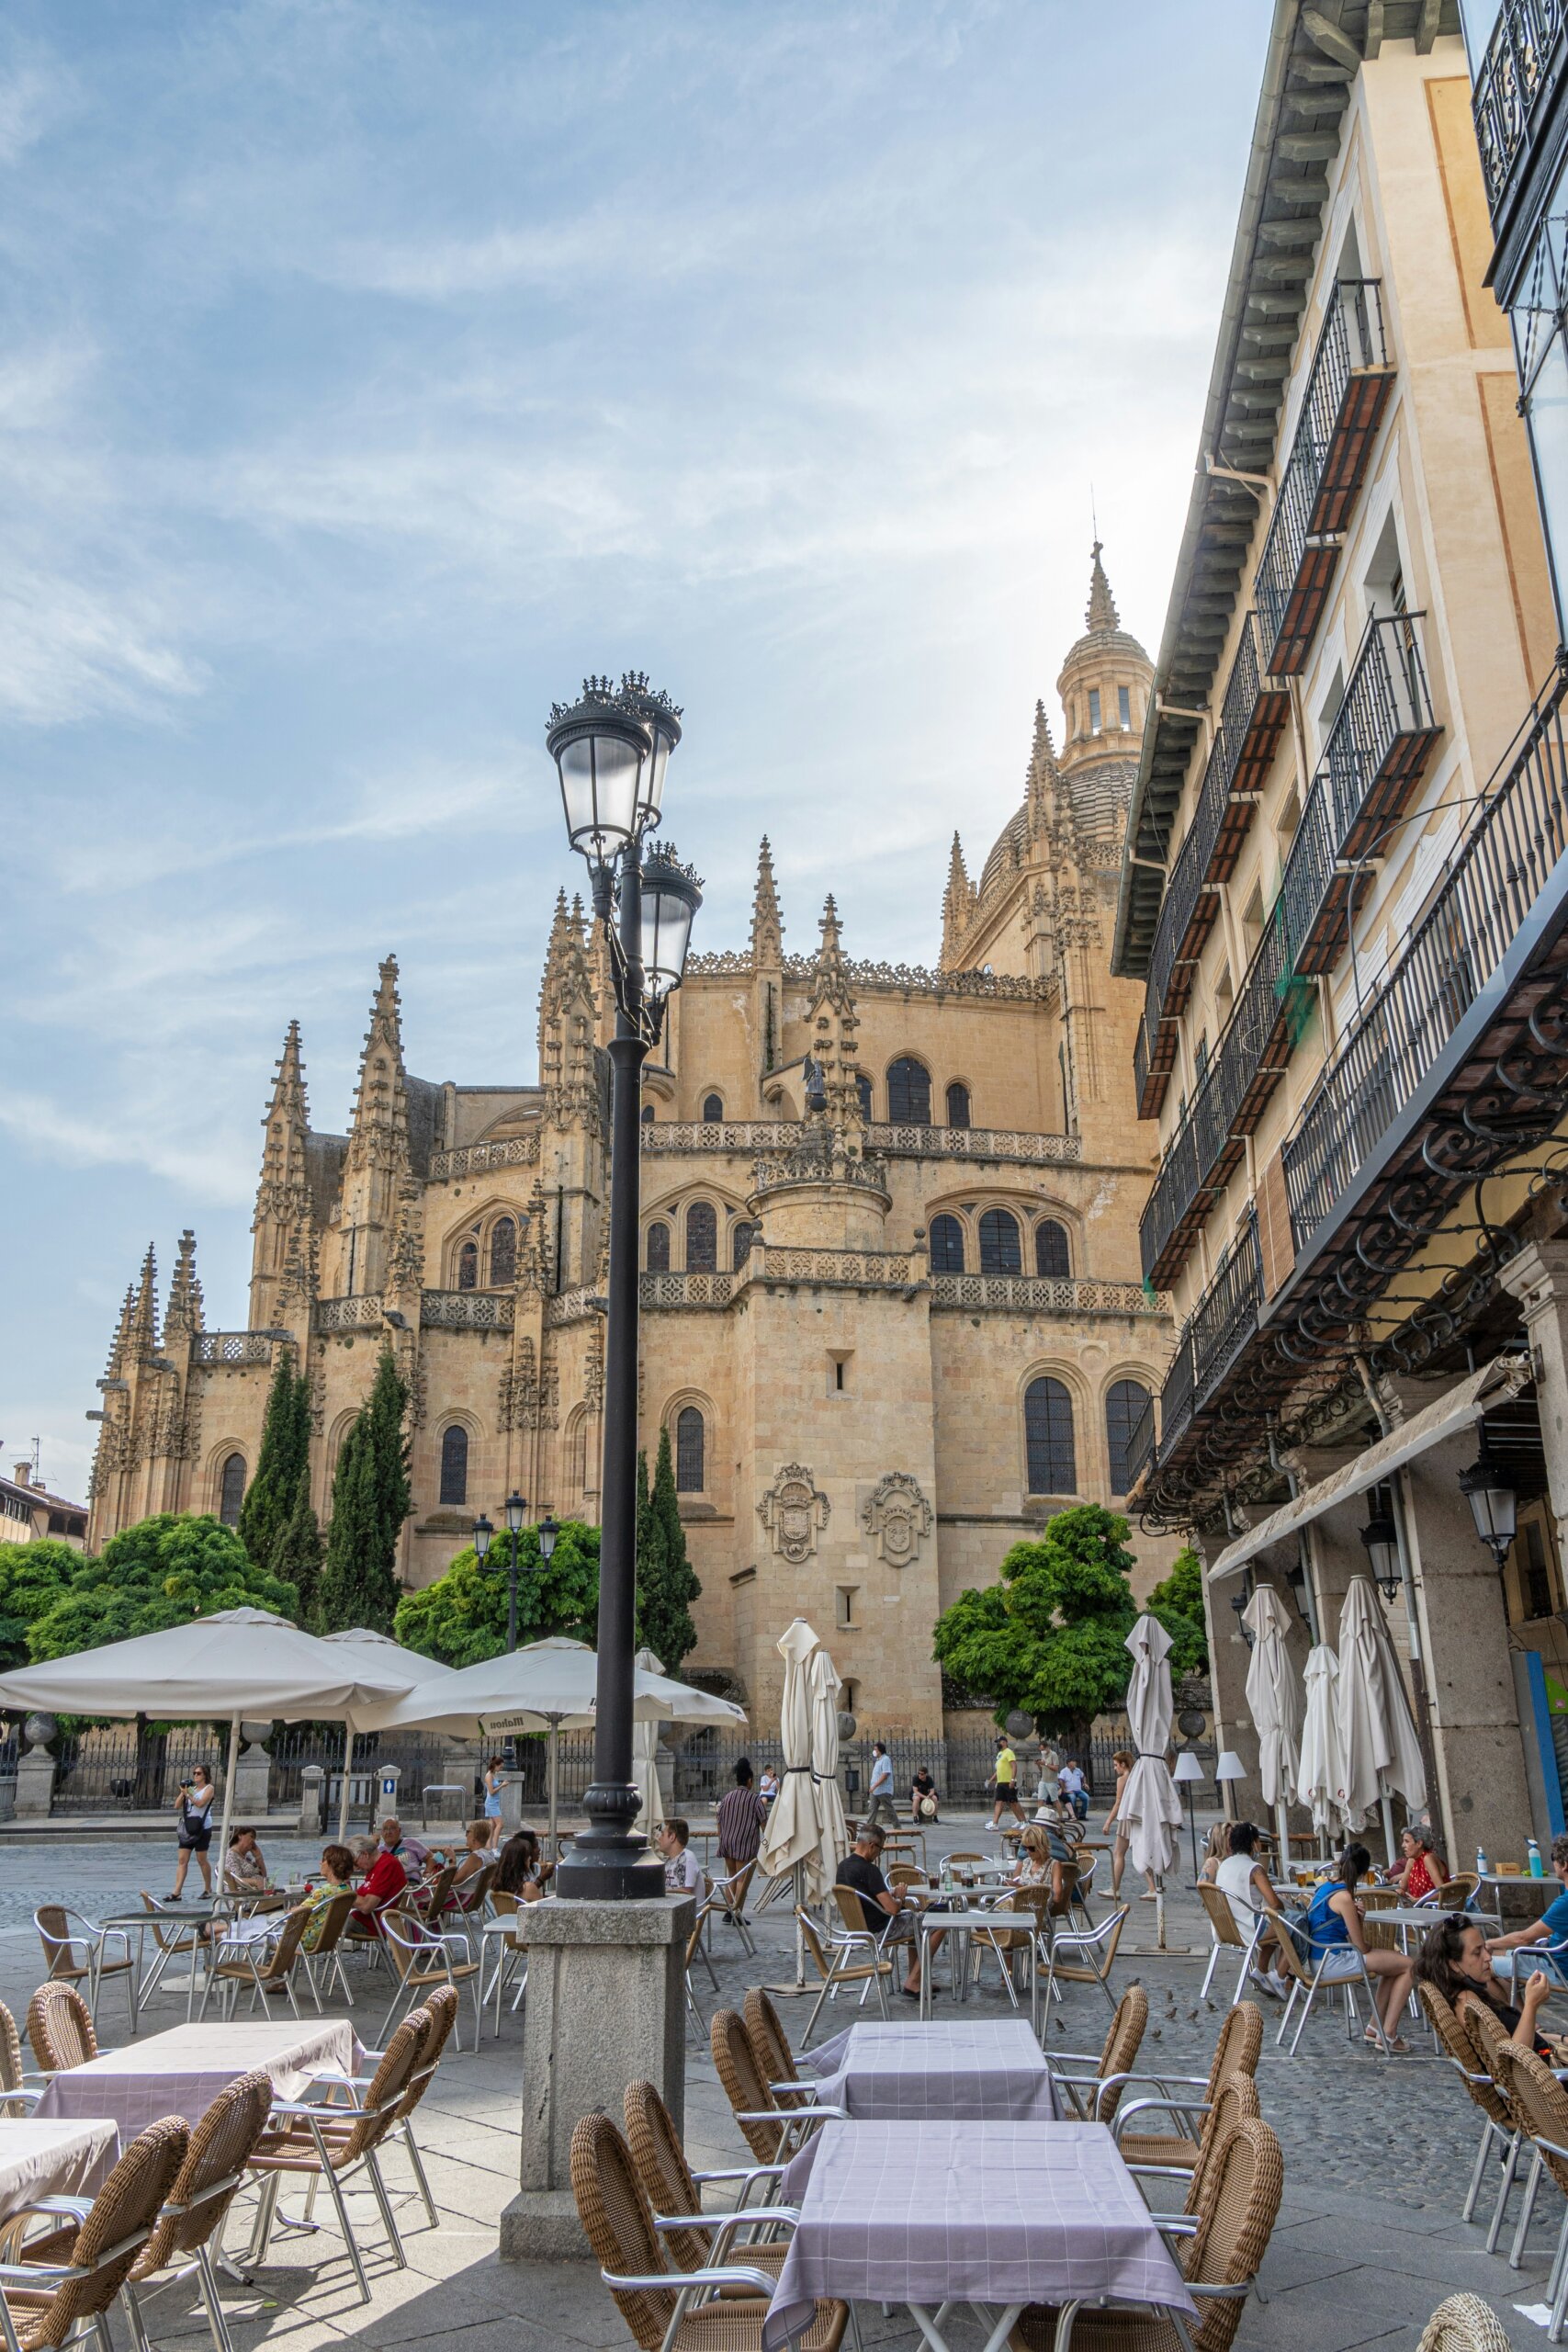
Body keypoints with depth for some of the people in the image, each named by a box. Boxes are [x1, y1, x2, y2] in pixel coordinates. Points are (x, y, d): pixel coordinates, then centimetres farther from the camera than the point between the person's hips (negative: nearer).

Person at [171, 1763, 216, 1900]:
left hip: (202, 1828, -5)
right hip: (186, 1828, 6)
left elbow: (200, 1803, -17)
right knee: (182, 1860, -2)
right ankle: (177, 1893, -6)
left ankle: (208, 1889, 16)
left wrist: (187, 1793, -15)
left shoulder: (209, 1788, -1)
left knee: (202, 1860, 2)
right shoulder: (191, 1788, 16)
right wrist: (183, 1792, -1)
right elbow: (177, 1806, 12)